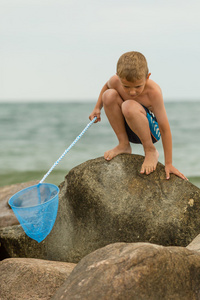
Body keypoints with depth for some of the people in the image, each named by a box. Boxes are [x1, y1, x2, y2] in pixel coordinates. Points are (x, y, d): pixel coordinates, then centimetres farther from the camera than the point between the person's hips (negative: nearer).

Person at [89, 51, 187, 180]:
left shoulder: (153, 92, -30)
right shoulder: (116, 81, -17)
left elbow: (165, 128, -27)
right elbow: (107, 86, 13)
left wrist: (168, 164, -25)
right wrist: (97, 108, 2)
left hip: (152, 131, -5)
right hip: (128, 129, 5)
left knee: (129, 106, -36)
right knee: (109, 95, -19)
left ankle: (151, 151, -15)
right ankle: (124, 144, -6)